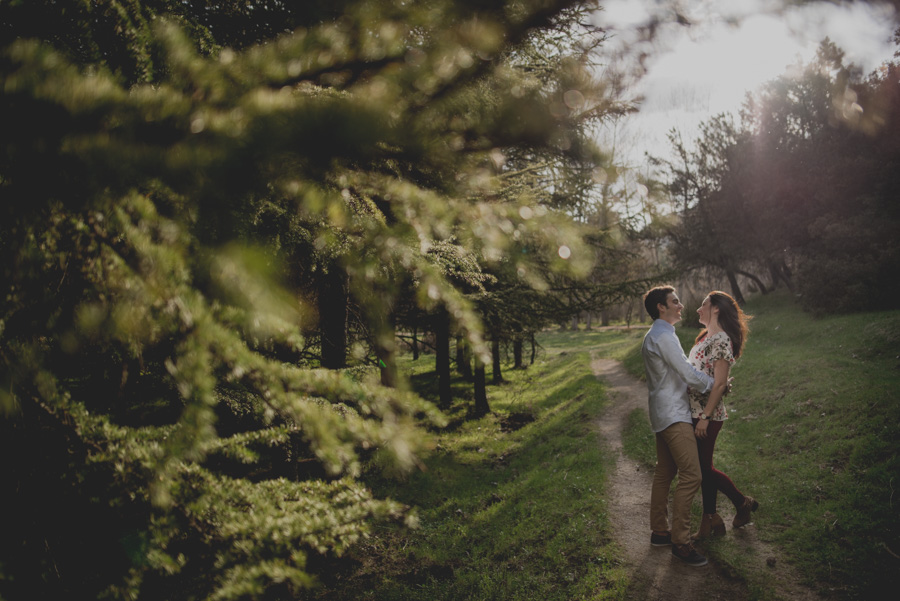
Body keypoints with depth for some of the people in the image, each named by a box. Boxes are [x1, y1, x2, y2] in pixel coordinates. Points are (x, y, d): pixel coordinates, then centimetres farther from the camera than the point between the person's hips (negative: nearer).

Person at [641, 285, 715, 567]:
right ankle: (680, 542, -7)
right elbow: (688, 373, -17)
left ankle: (659, 531, 23)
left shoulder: (654, 336, 17)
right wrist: (717, 385, -2)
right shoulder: (663, 336, -16)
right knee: (691, 475, -12)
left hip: (664, 414, 11)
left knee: (664, 473, 15)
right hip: (673, 416, -11)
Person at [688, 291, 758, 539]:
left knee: (704, 467, 1)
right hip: (694, 412, 9)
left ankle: (743, 503, 21)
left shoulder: (721, 340, -15)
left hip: (707, 414, -9)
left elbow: (719, 384, -18)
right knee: (703, 467, 12)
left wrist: (705, 417, -19)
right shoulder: (705, 337, 13)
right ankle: (710, 521, 21)